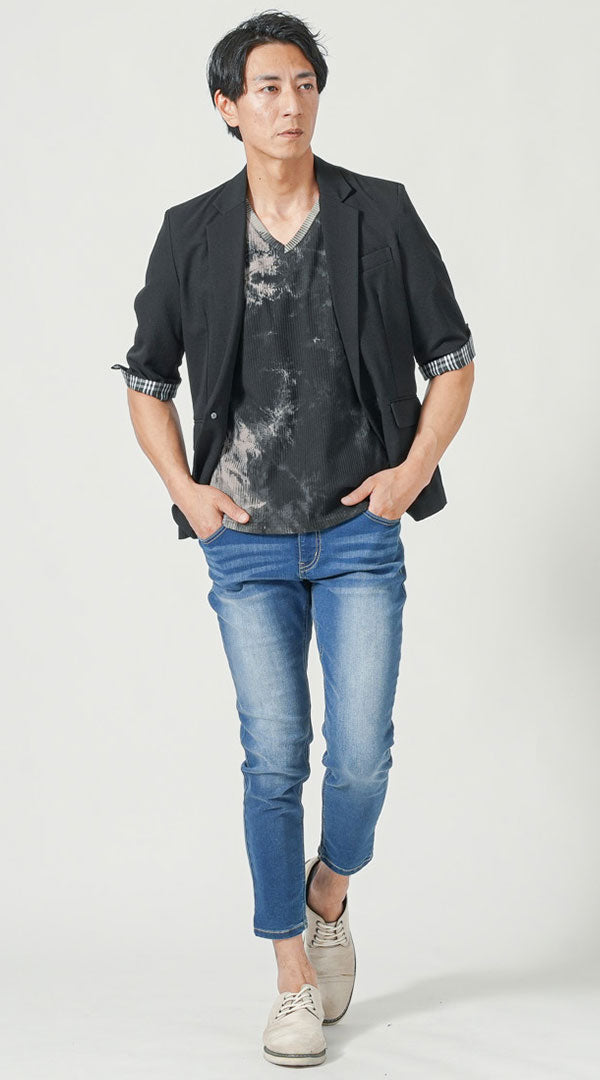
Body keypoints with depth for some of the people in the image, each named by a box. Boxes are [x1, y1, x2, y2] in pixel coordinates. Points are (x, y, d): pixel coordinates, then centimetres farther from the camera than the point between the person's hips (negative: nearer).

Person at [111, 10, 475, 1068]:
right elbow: (146, 377, 11)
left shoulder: (381, 215, -1)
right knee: (276, 758, 1)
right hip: (247, 539, 0)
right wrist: (182, 487, -1)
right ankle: (296, 979, 15)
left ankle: (329, 895, 30)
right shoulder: (192, 234, 1)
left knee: (361, 755, -3)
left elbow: (451, 359, 6)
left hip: (361, 534, 0)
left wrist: (412, 470, -6)